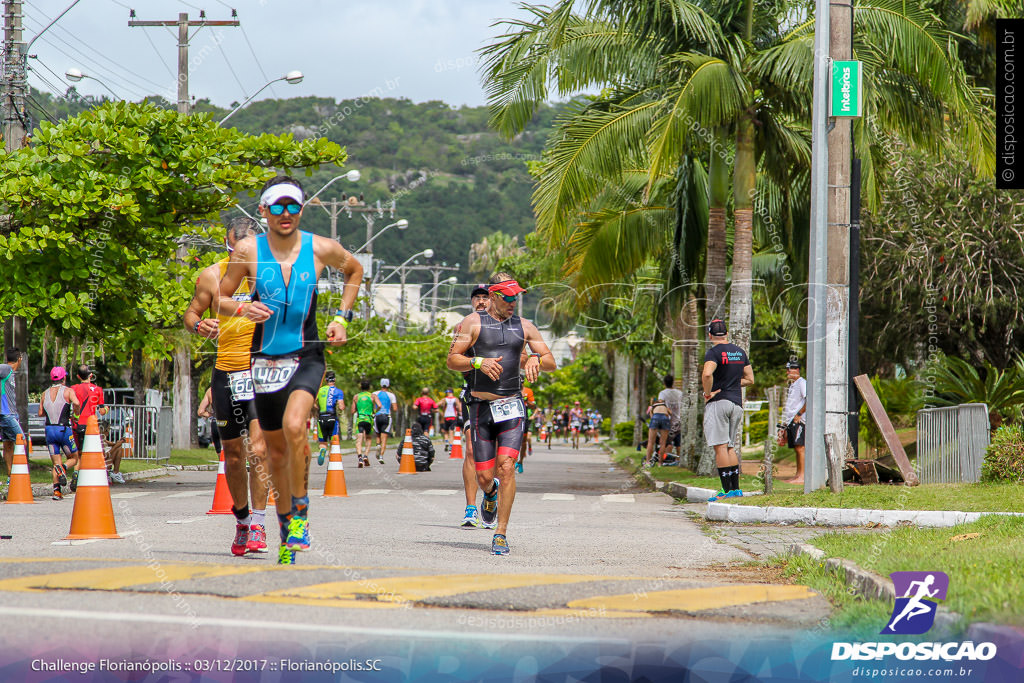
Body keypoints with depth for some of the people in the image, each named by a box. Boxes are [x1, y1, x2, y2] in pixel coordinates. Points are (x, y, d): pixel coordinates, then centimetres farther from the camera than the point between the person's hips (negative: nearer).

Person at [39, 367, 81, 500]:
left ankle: (56, 490, -8)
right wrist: (76, 415, -4)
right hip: (64, 429, -4)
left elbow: (40, 413, 11)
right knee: (73, 458, 12)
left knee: (56, 462, 9)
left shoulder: (45, 393, 10)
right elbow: (76, 403, -21)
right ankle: (63, 468, -22)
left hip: (49, 430, 4)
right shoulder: (68, 391, -3)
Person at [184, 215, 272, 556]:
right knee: (233, 456, 10)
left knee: (258, 448, -17)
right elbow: (190, 314, 9)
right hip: (226, 372, 2)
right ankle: (242, 519, 30)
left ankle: (258, 523, -12)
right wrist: (199, 326, -13)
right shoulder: (212, 276, 1)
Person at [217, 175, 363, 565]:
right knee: (276, 450, 10)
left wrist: (343, 317, 7)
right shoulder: (248, 250, -4)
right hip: (266, 361, 2)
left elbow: (354, 271, 17)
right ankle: (285, 522, 31)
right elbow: (218, 299, 5)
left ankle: (300, 513, -12)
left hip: (307, 356, -2)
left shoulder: (321, 249, -4)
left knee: (294, 427, -27)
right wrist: (241, 309, -16)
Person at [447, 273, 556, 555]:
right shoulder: (473, 322, 3)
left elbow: (551, 362, 13)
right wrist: (479, 362, -18)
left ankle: (501, 533, -10)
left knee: (506, 468, -16)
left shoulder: (524, 327, 11)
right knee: (484, 476, 1)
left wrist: (535, 359, -10)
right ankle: (491, 492, 40)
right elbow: (452, 360, 0)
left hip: (512, 407, 1)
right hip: (481, 408, -1)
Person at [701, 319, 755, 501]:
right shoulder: (740, 352, 13)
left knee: (720, 447, -6)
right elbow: (750, 379, 18)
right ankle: (736, 488, 9)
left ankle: (727, 491, -10)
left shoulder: (714, 352, -9)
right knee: (730, 447, 14)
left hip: (718, 402, -7)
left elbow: (707, 374, -28)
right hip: (737, 403, 7)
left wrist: (708, 393, -14)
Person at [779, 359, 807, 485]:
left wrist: (799, 414, -17)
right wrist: (785, 423, 24)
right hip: (790, 421, 10)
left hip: (799, 420, -10)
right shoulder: (792, 384, 23)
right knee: (796, 448, 9)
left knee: (800, 447, -13)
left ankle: (802, 476, -17)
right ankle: (798, 475, 11)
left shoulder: (802, 383, -7)